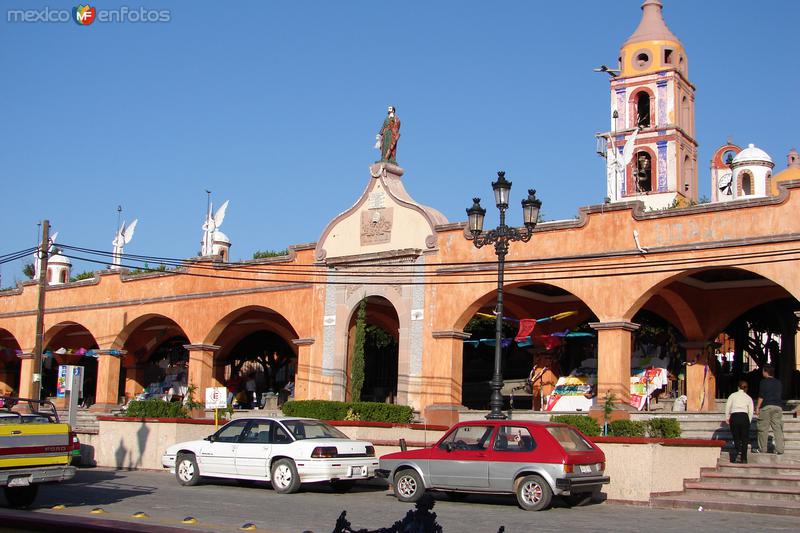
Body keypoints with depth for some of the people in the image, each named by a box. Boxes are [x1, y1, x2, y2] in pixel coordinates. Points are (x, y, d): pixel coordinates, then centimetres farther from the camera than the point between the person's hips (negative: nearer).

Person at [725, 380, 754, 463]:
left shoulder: (733, 395, 12)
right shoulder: (749, 398, 14)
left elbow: (727, 407, 2)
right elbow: (751, 411, 6)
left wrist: (727, 418, 8)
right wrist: (749, 421, 12)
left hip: (734, 417, 0)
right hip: (744, 417, 0)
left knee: (736, 438, 8)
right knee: (744, 439, 8)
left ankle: (738, 452, -17)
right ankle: (744, 458, 4)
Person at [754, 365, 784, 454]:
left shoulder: (764, 382, -5)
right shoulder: (778, 383, 13)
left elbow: (761, 396, -9)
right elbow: (780, 394, 18)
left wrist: (757, 407, -5)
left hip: (766, 406, -5)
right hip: (778, 406, 5)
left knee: (763, 428, 1)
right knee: (778, 428, 4)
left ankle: (762, 449, 3)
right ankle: (779, 449, -1)